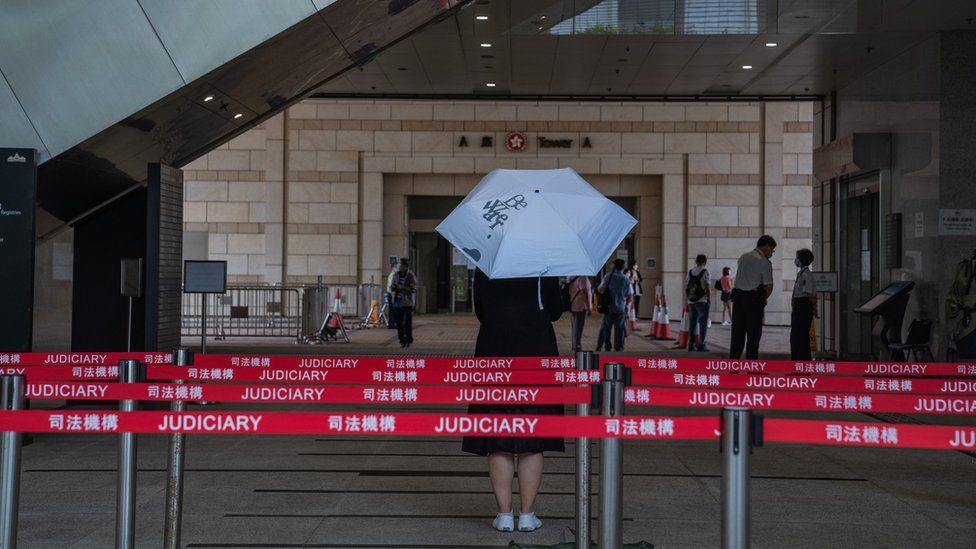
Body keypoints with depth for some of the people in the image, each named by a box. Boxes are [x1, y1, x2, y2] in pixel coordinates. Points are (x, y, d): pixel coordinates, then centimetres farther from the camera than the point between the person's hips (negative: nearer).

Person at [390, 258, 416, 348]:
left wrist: (402, 287, -22)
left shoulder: (411, 276, -7)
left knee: (407, 323, -4)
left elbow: (413, 289, -13)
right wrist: (393, 286, -8)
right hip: (398, 302, 5)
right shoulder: (397, 274, 8)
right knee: (399, 322, 4)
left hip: (407, 302, -4)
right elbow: (392, 286, 17)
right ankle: (402, 340, 13)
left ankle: (409, 340, 9)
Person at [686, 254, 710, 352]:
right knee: (703, 323, 0)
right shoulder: (705, 272, -8)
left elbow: (686, 287, 9)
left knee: (692, 323, 11)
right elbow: (707, 287, -11)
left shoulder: (690, 272, 7)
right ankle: (701, 345, -3)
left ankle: (691, 344, 11)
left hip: (691, 302, 5)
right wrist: (708, 299, -4)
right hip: (702, 301, -5)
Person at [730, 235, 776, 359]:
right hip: (753, 299, -6)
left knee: (737, 333, 8)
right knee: (753, 335, 1)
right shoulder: (764, 262, -7)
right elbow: (769, 287, -10)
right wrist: (763, 299, 9)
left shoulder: (743, 257, 14)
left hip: (737, 296, 6)